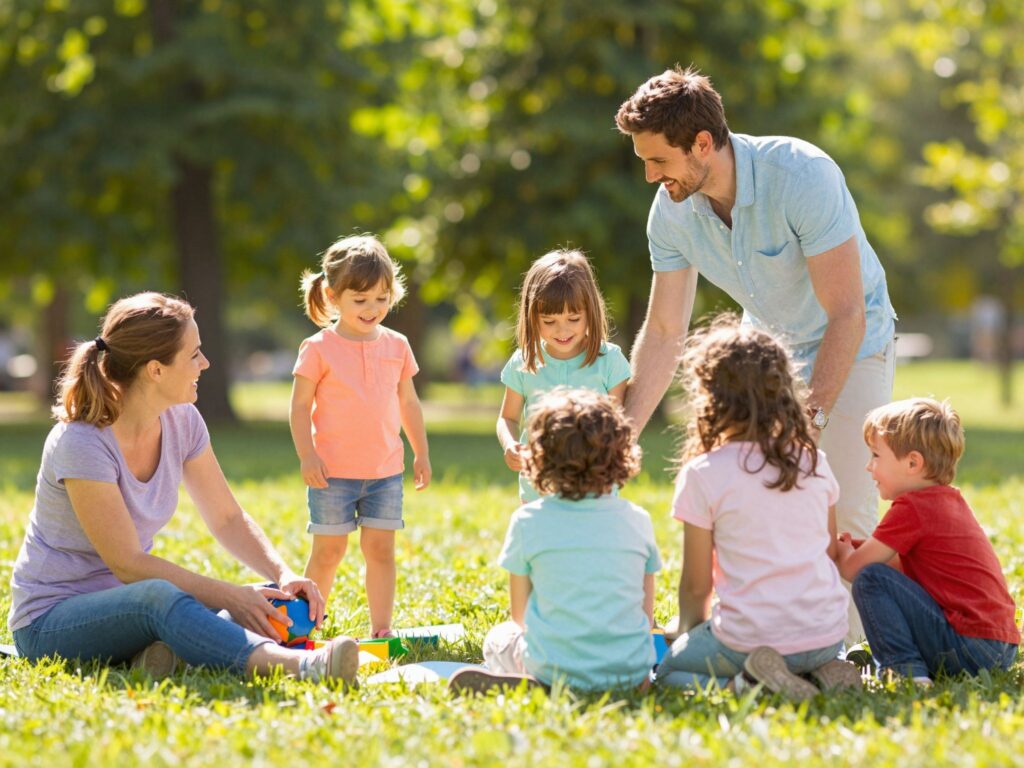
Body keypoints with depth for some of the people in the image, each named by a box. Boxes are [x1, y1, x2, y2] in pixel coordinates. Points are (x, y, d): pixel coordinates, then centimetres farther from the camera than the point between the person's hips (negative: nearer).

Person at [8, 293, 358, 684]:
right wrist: (232, 596, -26)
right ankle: (298, 664, -63)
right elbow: (128, 564, -23)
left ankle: (170, 653, -36)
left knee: (276, 602, -12)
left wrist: (284, 575, -11)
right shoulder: (80, 443, -22)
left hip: (124, 602, 8)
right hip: (50, 622, -8)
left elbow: (228, 519, 8)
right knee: (159, 597, -41)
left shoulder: (182, 422, 0)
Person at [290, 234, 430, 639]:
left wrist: (421, 453, 15)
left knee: (381, 548, 4)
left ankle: (381, 629, 10)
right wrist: (307, 455, -14)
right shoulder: (319, 349, -7)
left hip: (386, 470, 4)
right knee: (328, 550, 3)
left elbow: (408, 403, 15)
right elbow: (300, 406, -6)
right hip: (333, 472, -3)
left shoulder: (396, 346, 6)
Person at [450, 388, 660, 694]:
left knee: (497, 639, 30)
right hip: (630, 671, 2)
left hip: (555, 669, -2)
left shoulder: (527, 521, -6)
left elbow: (519, 614, 3)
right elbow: (647, 617, 4)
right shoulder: (637, 520, -1)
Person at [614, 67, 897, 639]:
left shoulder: (802, 175, -33)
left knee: (847, 508, -12)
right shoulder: (672, 211, -16)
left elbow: (846, 314, -32)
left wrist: (812, 419, -36)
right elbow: (664, 333, -9)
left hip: (850, 345, -5)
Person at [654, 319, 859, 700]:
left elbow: (696, 585, -5)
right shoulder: (813, 462, 3)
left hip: (750, 636, -5)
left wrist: (687, 630, 15)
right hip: (827, 633, 5)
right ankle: (821, 669, 4)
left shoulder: (702, 475, -11)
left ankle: (744, 683, -9)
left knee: (667, 670, 21)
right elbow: (831, 553, 13)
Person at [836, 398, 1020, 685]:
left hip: (969, 647, -10)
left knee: (870, 579, -12)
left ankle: (908, 670, -17)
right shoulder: (950, 499, 16)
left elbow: (853, 568, -5)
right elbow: (904, 563, 27)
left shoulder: (912, 508, -11)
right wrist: (855, 547, 18)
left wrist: (841, 551, 17)